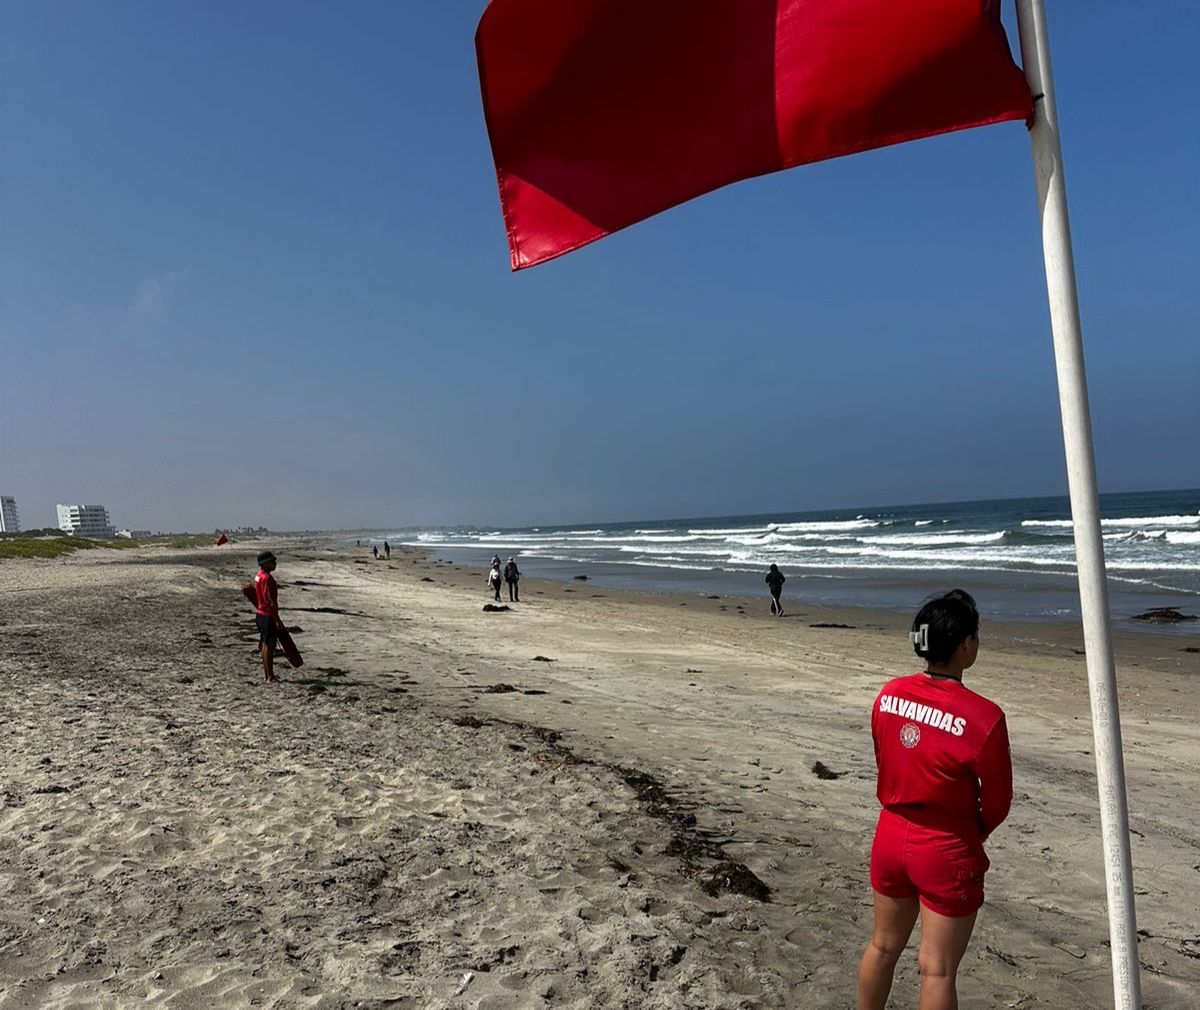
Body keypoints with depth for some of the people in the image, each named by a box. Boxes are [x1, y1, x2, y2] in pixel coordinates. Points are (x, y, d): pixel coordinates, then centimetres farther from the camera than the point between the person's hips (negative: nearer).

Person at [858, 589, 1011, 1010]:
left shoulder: (888, 695, -8)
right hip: (947, 851, -4)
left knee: (883, 945, 22)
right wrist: (972, 836, 11)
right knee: (937, 969, 11)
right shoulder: (983, 717, -22)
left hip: (891, 835, 5)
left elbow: (885, 769, 4)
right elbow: (998, 802, -7)